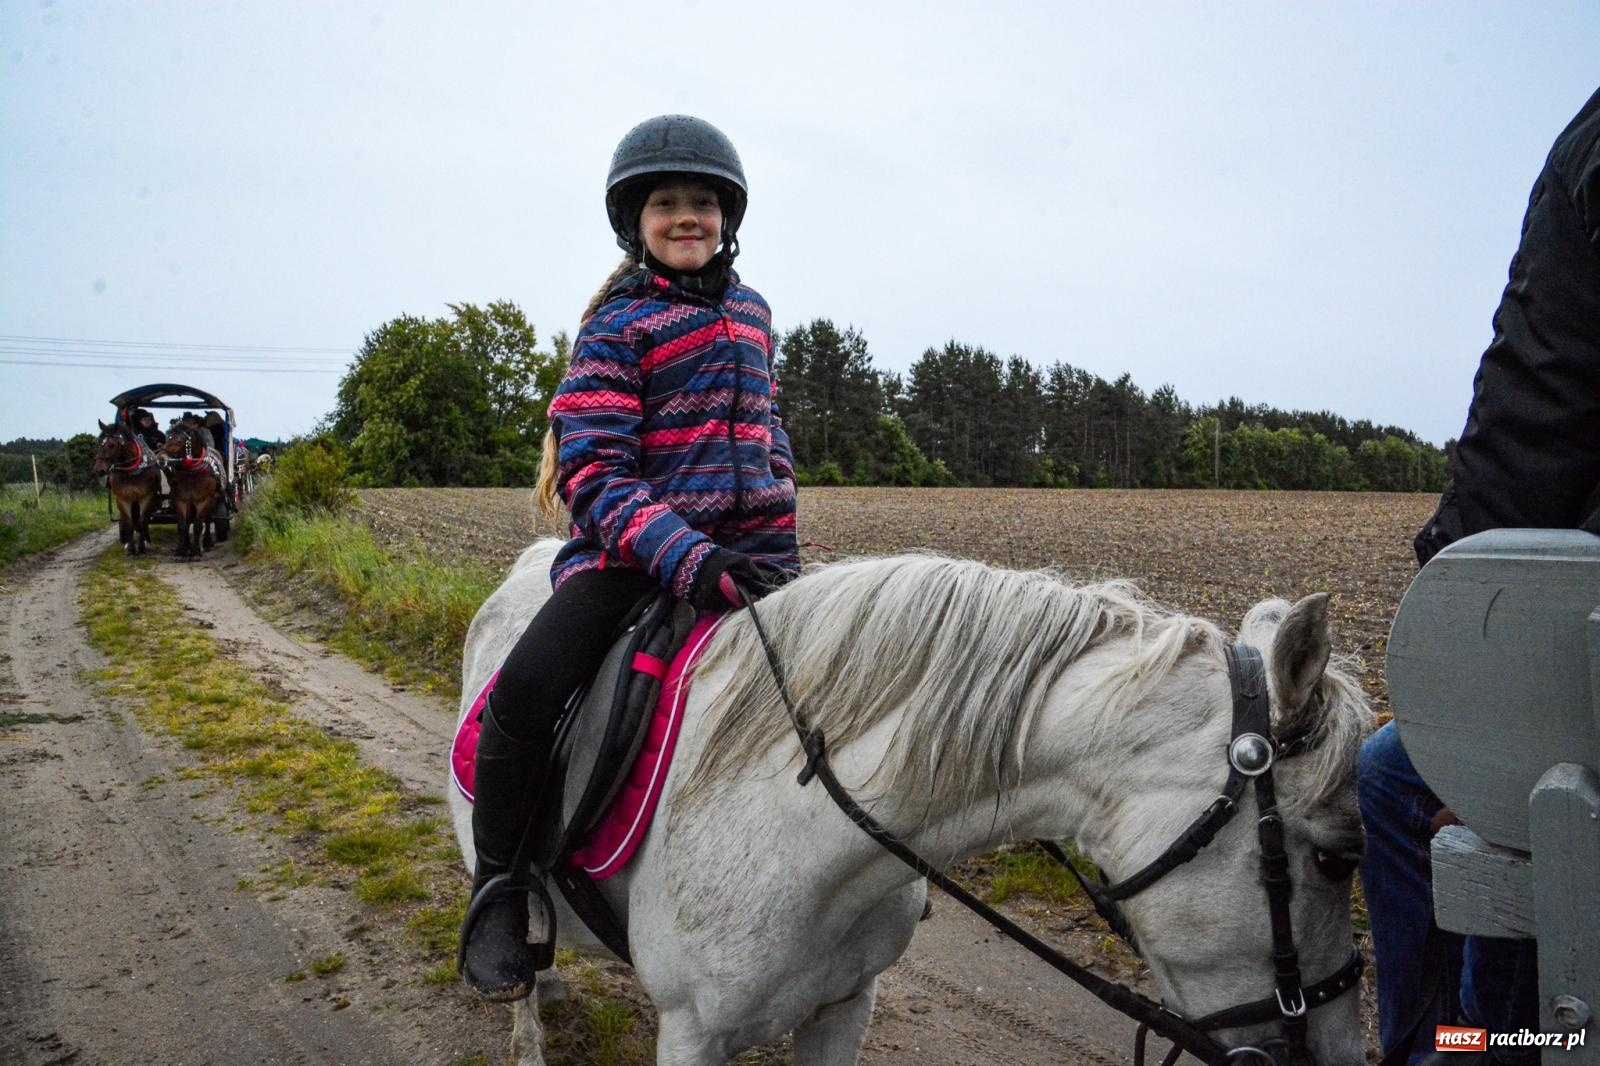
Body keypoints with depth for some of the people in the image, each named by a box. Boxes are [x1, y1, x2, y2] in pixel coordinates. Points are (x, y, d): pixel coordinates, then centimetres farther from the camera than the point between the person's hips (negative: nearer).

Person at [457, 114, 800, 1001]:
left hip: (750, 549, 6)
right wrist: (689, 559, -28)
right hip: (632, 551, -5)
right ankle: (498, 883, -2)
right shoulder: (617, 326, -3)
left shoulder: (749, 310, 15)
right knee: (525, 687, -27)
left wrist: (781, 524, 14)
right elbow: (595, 475, -14)